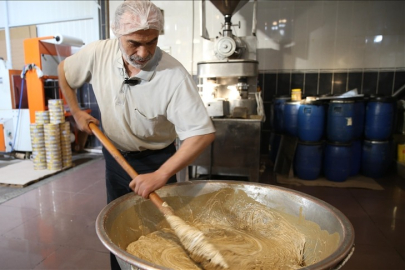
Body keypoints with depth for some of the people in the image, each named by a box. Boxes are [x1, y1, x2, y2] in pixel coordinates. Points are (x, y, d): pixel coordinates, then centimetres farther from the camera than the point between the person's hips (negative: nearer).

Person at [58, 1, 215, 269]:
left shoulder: (174, 75, -29)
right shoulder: (98, 53, -17)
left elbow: (203, 133, -32)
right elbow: (64, 71, 6)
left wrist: (160, 175, -37)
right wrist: (76, 112, 5)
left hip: (156, 159, -4)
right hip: (114, 153, 4)